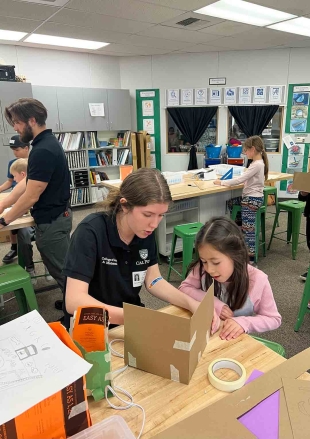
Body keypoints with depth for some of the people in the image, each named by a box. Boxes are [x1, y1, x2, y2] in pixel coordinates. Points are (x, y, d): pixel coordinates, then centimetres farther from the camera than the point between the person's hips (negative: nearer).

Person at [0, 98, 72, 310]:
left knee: (62, 271, 5)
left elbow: (31, 196, -22)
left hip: (51, 221, -10)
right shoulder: (48, 142, 8)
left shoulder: (43, 150, -25)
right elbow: (28, 182, 11)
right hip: (58, 215, 10)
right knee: (65, 267, 21)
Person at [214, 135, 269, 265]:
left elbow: (240, 180, -22)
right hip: (251, 197, 11)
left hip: (252, 199, -10)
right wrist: (226, 180, 6)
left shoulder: (257, 165, -20)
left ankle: (250, 257, 5)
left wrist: (221, 182, -13)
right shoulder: (259, 163, 11)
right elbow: (245, 179, 16)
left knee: (248, 227, -5)